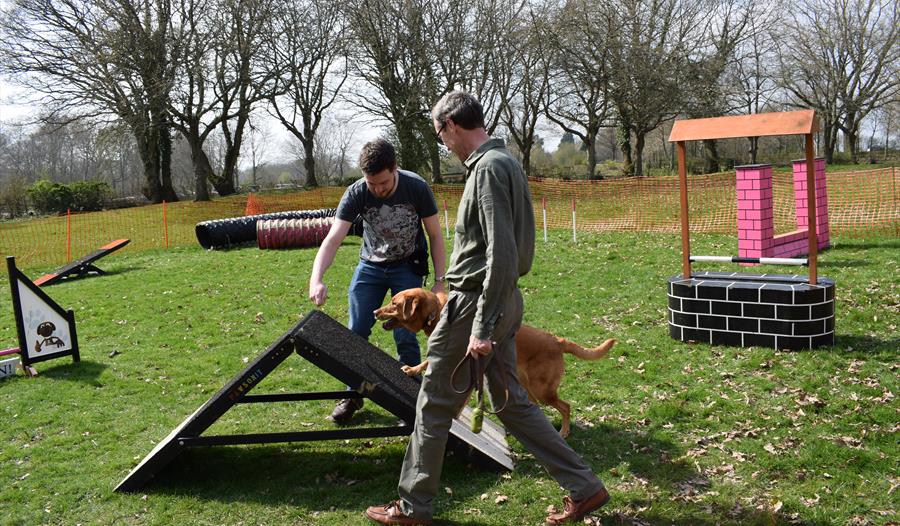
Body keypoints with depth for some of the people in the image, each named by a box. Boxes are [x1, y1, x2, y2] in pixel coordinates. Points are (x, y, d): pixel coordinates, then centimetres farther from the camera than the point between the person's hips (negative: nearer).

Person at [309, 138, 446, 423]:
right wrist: (316, 279, -43)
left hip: (407, 267, -2)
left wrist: (439, 280, -13)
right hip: (370, 265, 2)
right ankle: (354, 394, 19)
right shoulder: (356, 193, -20)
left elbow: (435, 235, -10)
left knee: (405, 337, -6)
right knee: (356, 333, 2)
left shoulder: (417, 188, -21)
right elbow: (333, 239, -28)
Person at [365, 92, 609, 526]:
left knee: (434, 405, 5)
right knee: (511, 401, 15)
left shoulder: (488, 168, -17)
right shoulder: (505, 162, 13)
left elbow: (501, 253, -24)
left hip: (476, 303, -9)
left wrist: (482, 327, -23)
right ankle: (584, 487, 19)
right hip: (503, 301, 9)